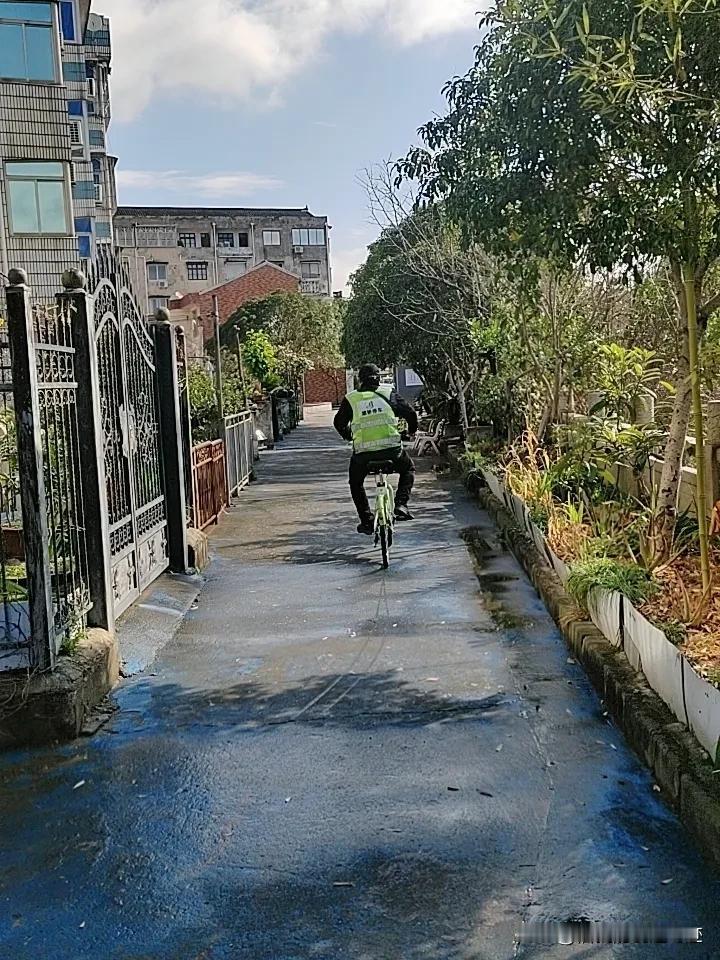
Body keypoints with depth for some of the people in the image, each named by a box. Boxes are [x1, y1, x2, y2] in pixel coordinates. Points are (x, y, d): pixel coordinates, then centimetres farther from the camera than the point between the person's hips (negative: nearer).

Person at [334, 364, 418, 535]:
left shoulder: (351, 398, 11)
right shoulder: (388, 393, 9)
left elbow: (339, 423, 20)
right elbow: (410, 412, 9)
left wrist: (348, 436, 40)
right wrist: (412, 430, 30)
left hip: (362, 451, 0)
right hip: (391, 448, 0)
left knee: (356, 483, 26)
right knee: (408, 469, 29)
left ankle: (367, 521, 17)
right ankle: (401, 505, 11)